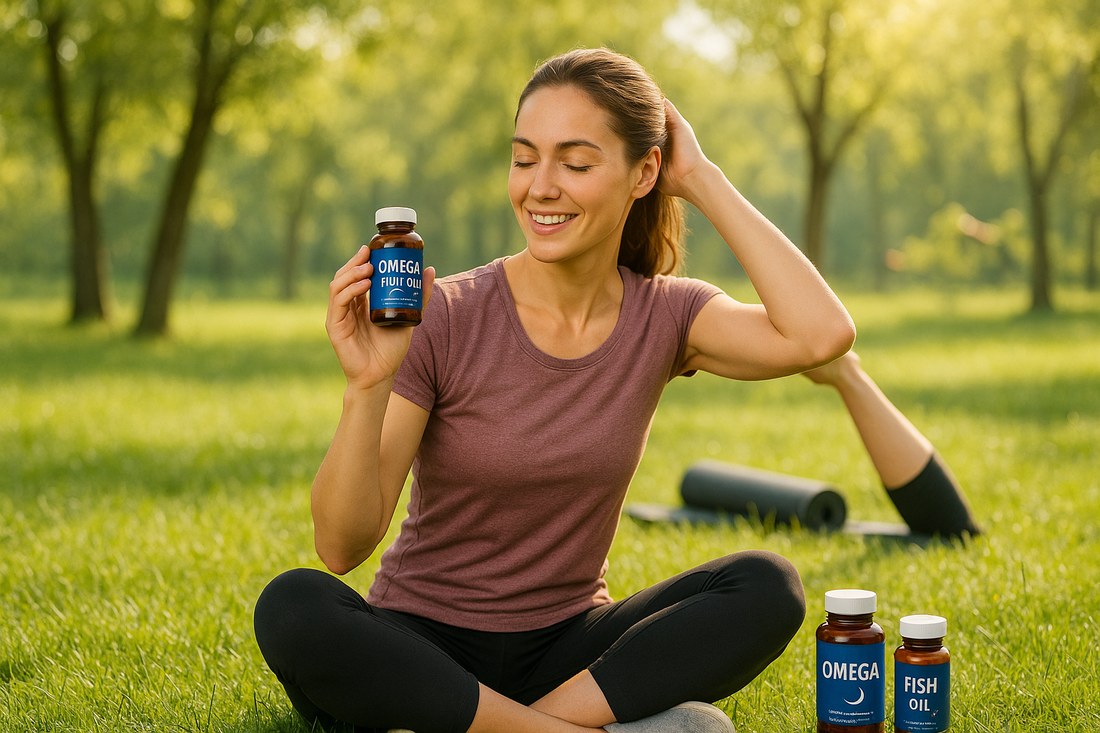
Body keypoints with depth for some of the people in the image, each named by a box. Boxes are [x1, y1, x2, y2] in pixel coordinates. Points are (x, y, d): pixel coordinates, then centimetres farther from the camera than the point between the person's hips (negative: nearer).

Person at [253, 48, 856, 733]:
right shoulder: (442, 317, -12)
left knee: (769, 588, -21)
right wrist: (368, 388, -33)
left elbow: (821, 336, -24)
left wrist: (703, 179, -15)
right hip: (419, 653, -2)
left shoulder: (665, 316, -3)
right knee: (293, 606, -33)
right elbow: (342, 547, -17)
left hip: (566, 649, 2)